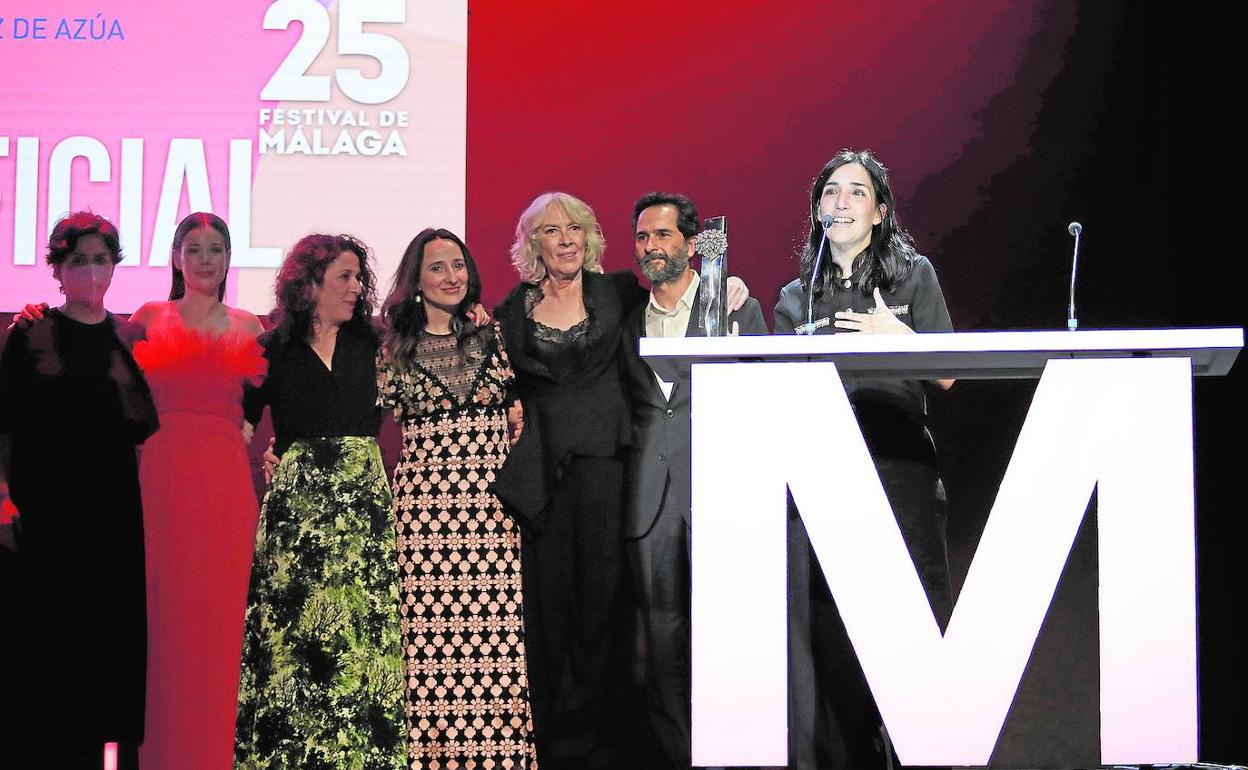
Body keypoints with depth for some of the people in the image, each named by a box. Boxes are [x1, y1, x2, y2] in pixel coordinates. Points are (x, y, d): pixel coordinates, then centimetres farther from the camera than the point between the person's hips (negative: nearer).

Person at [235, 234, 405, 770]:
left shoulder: (371, 345, 12)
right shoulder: (273, 351, 6)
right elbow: (241, 423, 9)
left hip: (363, 498, 1)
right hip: (297, 499, -1)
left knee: (361, 624, -3)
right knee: (291, 622, -3)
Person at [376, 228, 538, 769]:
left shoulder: (492, 336, 10)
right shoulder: (395, 347, 9)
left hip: (491, 504, 1)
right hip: (422, 505, -1)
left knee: (495, 626, -4)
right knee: (427, 633, -4)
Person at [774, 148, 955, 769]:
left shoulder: (913, 275, 11)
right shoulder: (796, 298, 16)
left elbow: (946, 375, 8)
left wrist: (898, 334, -8)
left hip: (901, 471, -2)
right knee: (833, 637, 0)